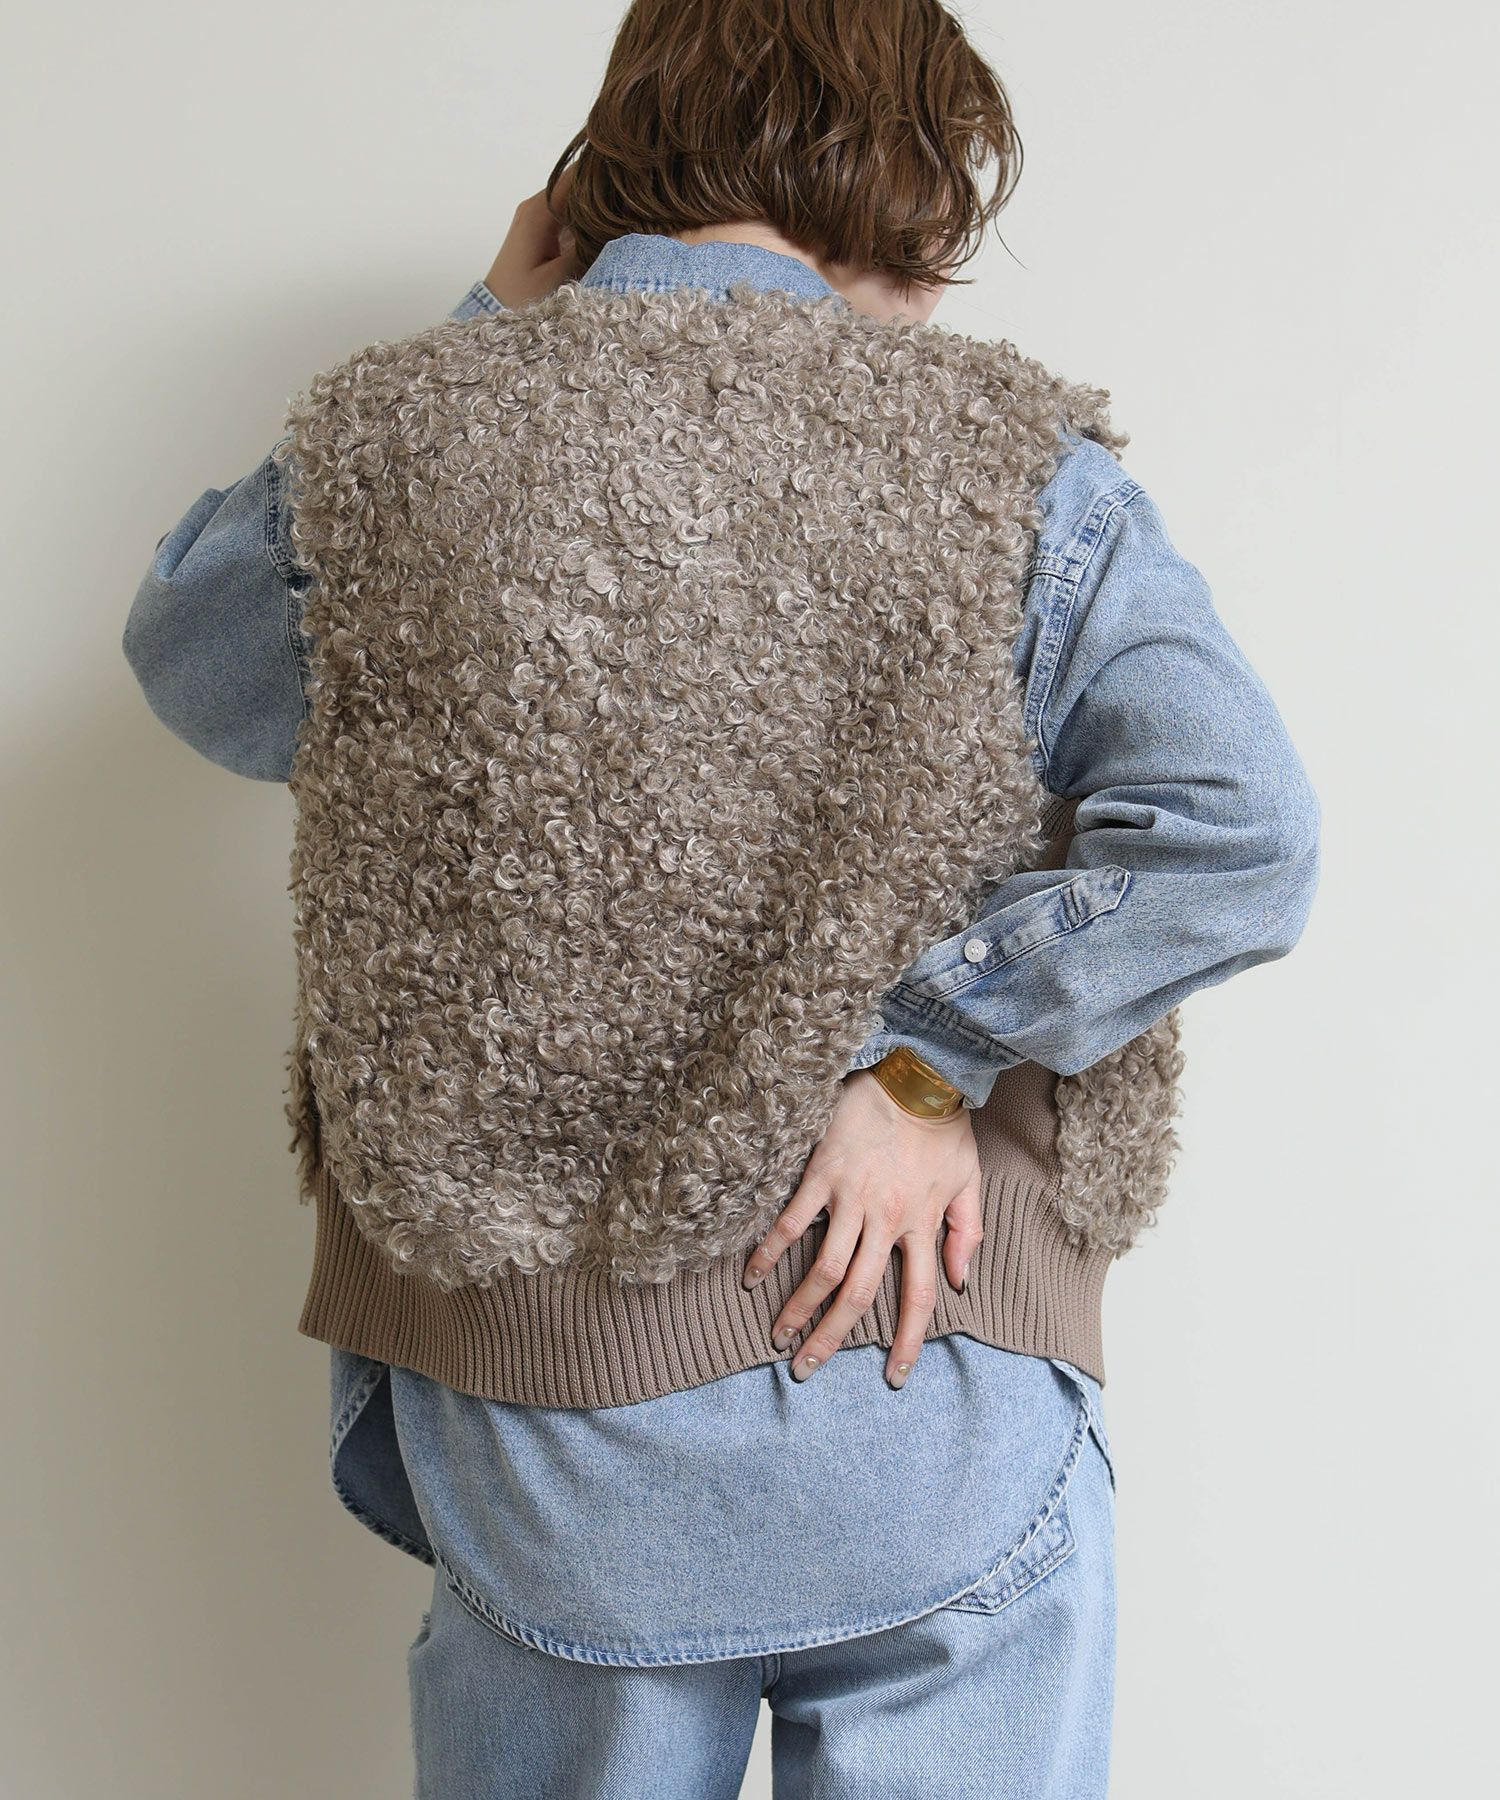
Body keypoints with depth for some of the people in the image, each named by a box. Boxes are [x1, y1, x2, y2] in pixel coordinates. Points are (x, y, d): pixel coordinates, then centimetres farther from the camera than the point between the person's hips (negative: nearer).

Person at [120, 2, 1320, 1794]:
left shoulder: (397, 441, -3)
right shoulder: (1011, 462, -7)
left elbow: (184, 648, 18)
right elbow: (1234, 841, -18)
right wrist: (914, 1051, -11)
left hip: (537, 1411, 2)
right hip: (941, 1407, -1)